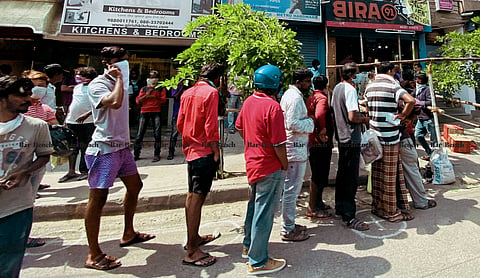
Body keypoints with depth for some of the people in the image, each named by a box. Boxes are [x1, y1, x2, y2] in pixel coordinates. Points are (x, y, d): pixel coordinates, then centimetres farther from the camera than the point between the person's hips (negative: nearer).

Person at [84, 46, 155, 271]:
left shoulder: (119, 82, 15)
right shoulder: (97, 85, -11)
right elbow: (115, 102, -32)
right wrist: (118, 78, -16)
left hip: (122, 146, 10)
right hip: (104, 148, -9)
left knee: (135, 186, 17)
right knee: (98, 198, -5)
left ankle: (128, 234, 33)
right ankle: (93, 255, 6)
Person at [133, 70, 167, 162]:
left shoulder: (160, 89, 13)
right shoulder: (144, 88, 17)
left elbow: (164, 99, 0)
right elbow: (138, 100, 7)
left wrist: (155, 97, -15)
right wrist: (146, 95, -7)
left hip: (156, 112, -2)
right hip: (144, 112, 2)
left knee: (157, 134, -6)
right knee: (140, 134, -1)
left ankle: (156, 155, -1)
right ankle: (136, 154, 6)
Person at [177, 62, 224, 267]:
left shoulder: (187, 93, 13)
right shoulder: (211, 92, -10)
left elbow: (180, 123, 15)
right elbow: (211, 126, -17)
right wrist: (216, 151, -12)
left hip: (191, 150, 9)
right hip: (205, 152, -9)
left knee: (192, 195, 16)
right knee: (198, 197, -7)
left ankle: (193, 238, 31)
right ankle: (191, 251, -1)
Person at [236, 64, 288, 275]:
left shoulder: (249, 101, 4)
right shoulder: (272, 107, -21)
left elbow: (239, 127, 17)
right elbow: (278, 144, -20)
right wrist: (285, 164, -5)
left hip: (253, 162, 9)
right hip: (270, 167, -9)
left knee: (254, 206, 23)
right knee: (264, 213, 3)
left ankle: (249, 246, 41)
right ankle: (258, 262, 18)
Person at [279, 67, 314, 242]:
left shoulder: (289, 94, 17)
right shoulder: (295, 97, -15)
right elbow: (293, 124, -23)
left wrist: (306, 121, 11)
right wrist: (310, 123, -9)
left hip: (293, 147, 11)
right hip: (296, 149, -11)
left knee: (290, 189, 18)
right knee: (292, 189, -2)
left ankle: (289, 224, 31)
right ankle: (288, 230, 9)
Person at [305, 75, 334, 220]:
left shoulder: (311, 97, 14)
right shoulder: (322, 98, -14)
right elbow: (319, 115, -32)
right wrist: (322, 131, -21)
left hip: (312, 141, 10)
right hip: (321, 142, -10)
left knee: (317, 174, 19)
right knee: (319, 176, -2)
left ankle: (318, 202, 33)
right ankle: (312, 209, 6)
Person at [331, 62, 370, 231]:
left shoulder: (337, 88, 11)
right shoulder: (350, 89, -16)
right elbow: (352, 117, -23)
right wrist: (364, 119, -3)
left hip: (341, 136, 9)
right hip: (351, 138, -9)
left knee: (342, 173, 17)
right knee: (351, 177, -5)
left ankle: (339, 207, 29)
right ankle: (349, 217, 1)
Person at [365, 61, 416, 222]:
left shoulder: (370, 87, 11)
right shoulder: (393, 86, -8)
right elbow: (411, 100, -24)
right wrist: (403, 115, -10)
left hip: (375, 135, 6)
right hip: (390, 136, -6)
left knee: (377, 173, 14)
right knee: (390, 175, 2)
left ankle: (377, 207, 24)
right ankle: (391, 212, 13)